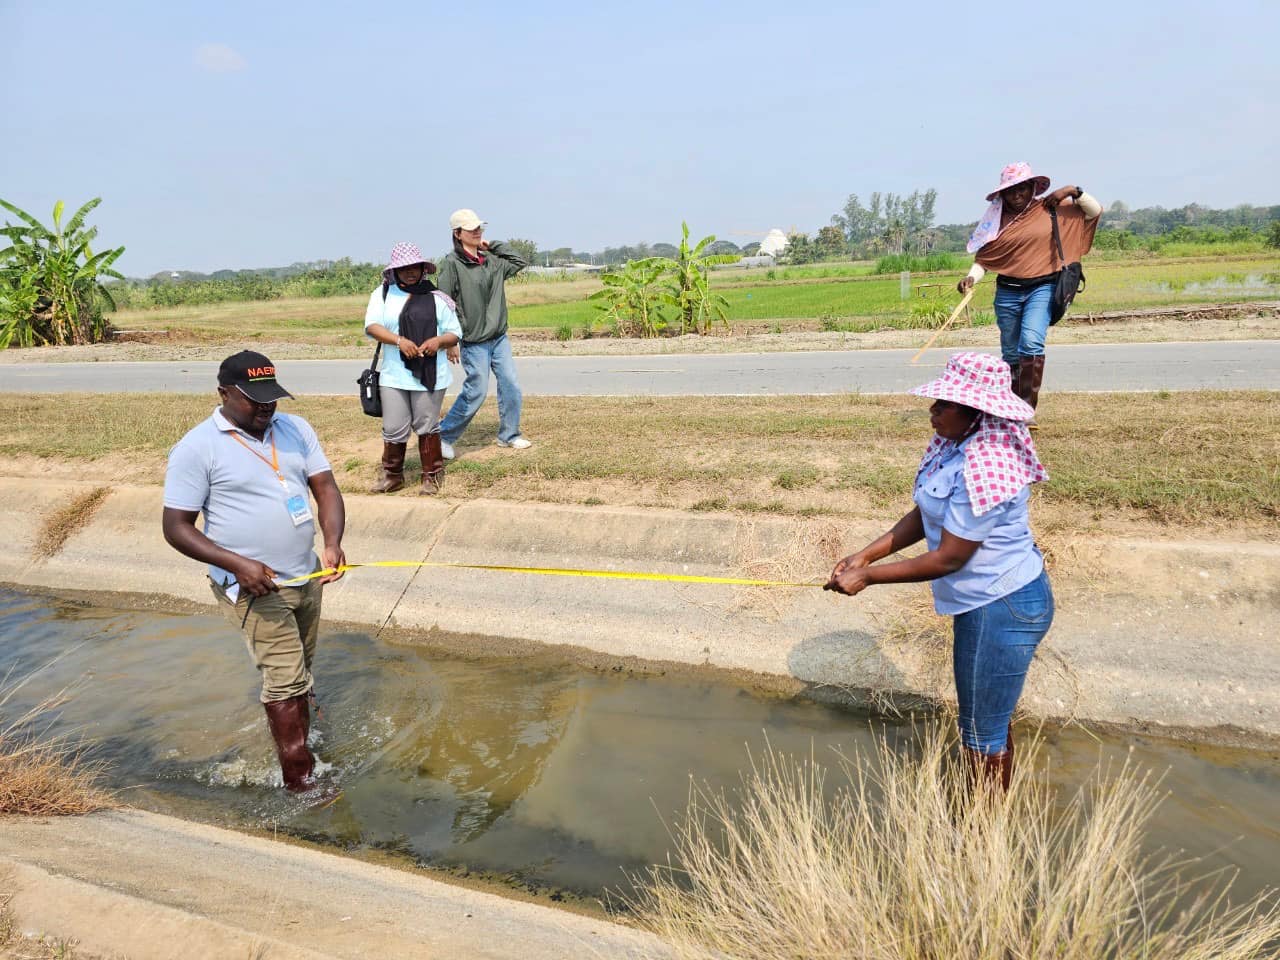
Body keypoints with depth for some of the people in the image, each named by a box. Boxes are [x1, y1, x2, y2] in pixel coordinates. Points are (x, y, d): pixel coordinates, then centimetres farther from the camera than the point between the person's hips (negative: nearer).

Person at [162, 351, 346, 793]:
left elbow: (326, 487, 0)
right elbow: (176, 527, -12)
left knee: (299, 674, 20)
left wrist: (332, 541, -19)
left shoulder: (295, 429, 3)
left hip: (306, 577, 6)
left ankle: (298, 748, 40)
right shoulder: (197, 448, -12)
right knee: (285, 679, -5)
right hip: (253, 587, -5)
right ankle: (301, 781, 7)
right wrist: (237, 564, -25)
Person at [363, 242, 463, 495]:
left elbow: (455, 334, 7)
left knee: (427, 427, 6)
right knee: (394, 429, 4)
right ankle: (392, 475, 23)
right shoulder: (383, 293, 5)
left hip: (430, 375, -1)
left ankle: (432, 476, 20)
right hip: (393, 376, 1)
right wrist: (399, 340, -22)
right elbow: (372, 326, -6)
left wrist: (439, 340, -16)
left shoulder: (436, 297, 5)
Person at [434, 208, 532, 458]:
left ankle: (509, 435, 21)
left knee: (511, 387, 5)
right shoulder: (452, 263, -11)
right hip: (474, 342, -6)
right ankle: (444, 436, 12)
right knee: (476, 392, -4)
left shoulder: (491, 260, 8)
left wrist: (492, 245, 8)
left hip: (499, 338, 6)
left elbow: (520, 262, 17)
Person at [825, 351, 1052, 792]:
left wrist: (867, 577, -20)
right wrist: (865, 555, -3)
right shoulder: (952, 444, 0)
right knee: (989, 717, 26)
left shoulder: (984, 469, -30)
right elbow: (924, 516, 6)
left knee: (982, 732, 7)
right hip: (983, 601, 10)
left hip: (1004, 609, -10)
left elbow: (947, 558, -26)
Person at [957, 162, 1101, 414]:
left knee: (1031, 342, -24)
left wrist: (1074, 192, -4)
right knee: (1011, 354, 10)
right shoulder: (997, 218, 5)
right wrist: (971, 277, -14)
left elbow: (1095, 210, 10)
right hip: (1007, 292, 3)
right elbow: (983, 258, 5)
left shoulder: (1052, 208, 3)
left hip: (1041, 289, -2)